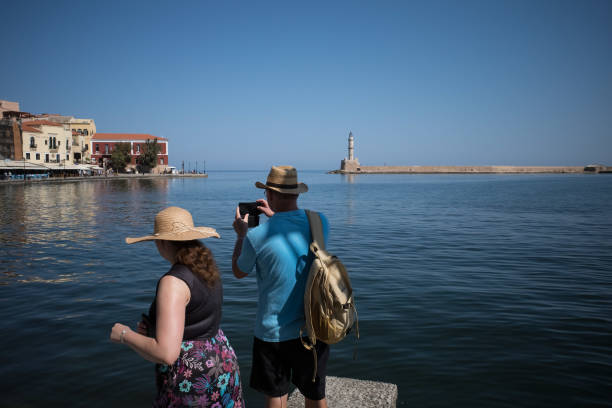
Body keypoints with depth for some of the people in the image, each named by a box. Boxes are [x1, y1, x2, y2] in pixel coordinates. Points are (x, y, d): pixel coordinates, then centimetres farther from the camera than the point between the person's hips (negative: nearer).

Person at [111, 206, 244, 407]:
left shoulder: (174, 281, -24)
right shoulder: (207, 269, 2)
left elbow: (166, 354, -28)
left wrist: (125, 334, -13)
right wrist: (153, 328, 8)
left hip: (193, 381, -8)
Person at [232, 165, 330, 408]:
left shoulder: (257, 236, -19)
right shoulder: (320, 222, -8)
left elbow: (238, 272, 1)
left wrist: (241, 234, 14)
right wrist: (275, 216, 23)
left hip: (273, 332, -3)